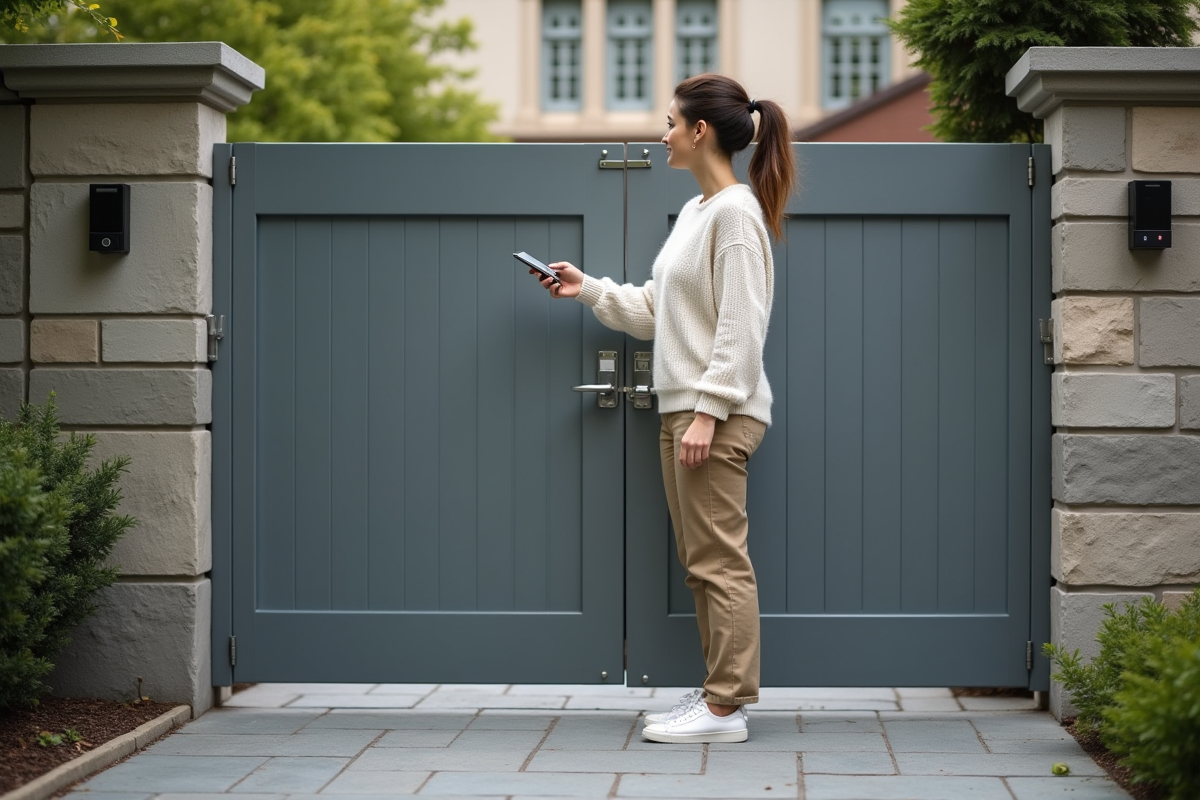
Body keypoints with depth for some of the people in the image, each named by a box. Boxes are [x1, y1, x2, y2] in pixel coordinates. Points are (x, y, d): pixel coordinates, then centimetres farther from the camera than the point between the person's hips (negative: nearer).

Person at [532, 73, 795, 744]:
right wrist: (588, 288, 15)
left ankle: (726, 709, -3)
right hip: (683, 409, 10)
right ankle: (720, 692, 19)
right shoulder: (694, 212, 17)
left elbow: (741, 328, -17)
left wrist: (709, 410, -21)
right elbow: (654, 310, 21)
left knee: (720, 562, -7)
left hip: (718, 415, -10)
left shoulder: (736, 212, -12)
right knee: (702, 562, 13)